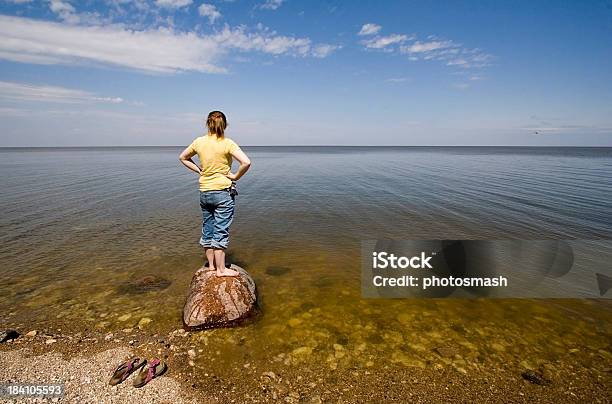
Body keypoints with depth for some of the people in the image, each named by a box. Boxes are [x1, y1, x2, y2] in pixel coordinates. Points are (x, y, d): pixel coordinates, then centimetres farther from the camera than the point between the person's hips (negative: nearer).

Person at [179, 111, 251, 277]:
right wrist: (236, 176, -10)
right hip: (223, 193, -5)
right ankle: (221, 269, 14)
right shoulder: (227, 143, -13)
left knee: (207, 230, 16)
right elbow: (246, 162, -24)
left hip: (204, 193, 5)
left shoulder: (199, 142, 1)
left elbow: (183, 157, 16)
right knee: (221, 232, 4)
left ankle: (211, 265, 31)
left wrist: (199, 170, 11)